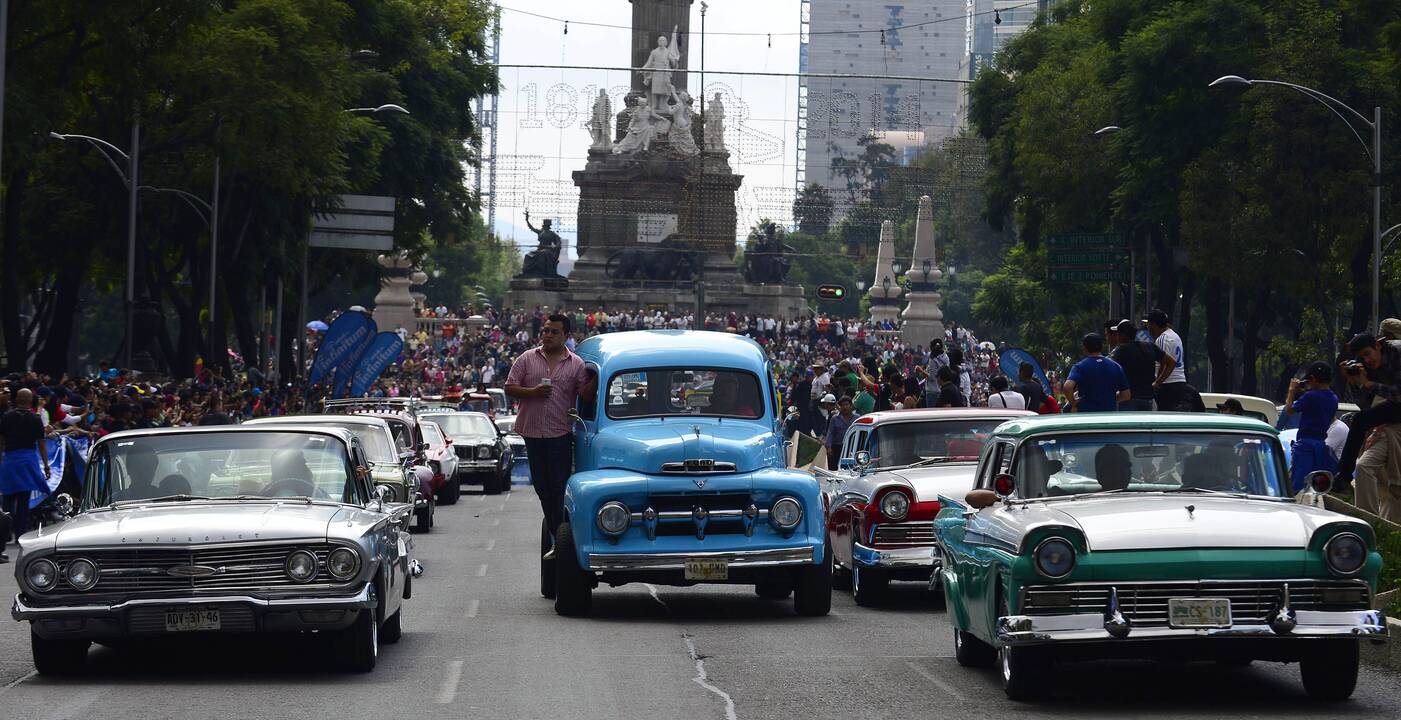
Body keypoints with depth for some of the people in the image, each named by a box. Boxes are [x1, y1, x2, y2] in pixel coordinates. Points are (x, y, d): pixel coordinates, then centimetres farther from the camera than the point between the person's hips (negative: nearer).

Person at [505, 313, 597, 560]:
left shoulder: (576, 364, 3)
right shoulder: (527, 359, 6)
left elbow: (585, 393, -1)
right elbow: (509, 388, 3)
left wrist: (597, 377, -15)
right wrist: (532, 392, -12)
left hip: (561, 434, -3)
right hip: (533, 432, 3)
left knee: (559, 487, -5)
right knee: (542, 487, 9)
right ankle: (555, 540, 18)